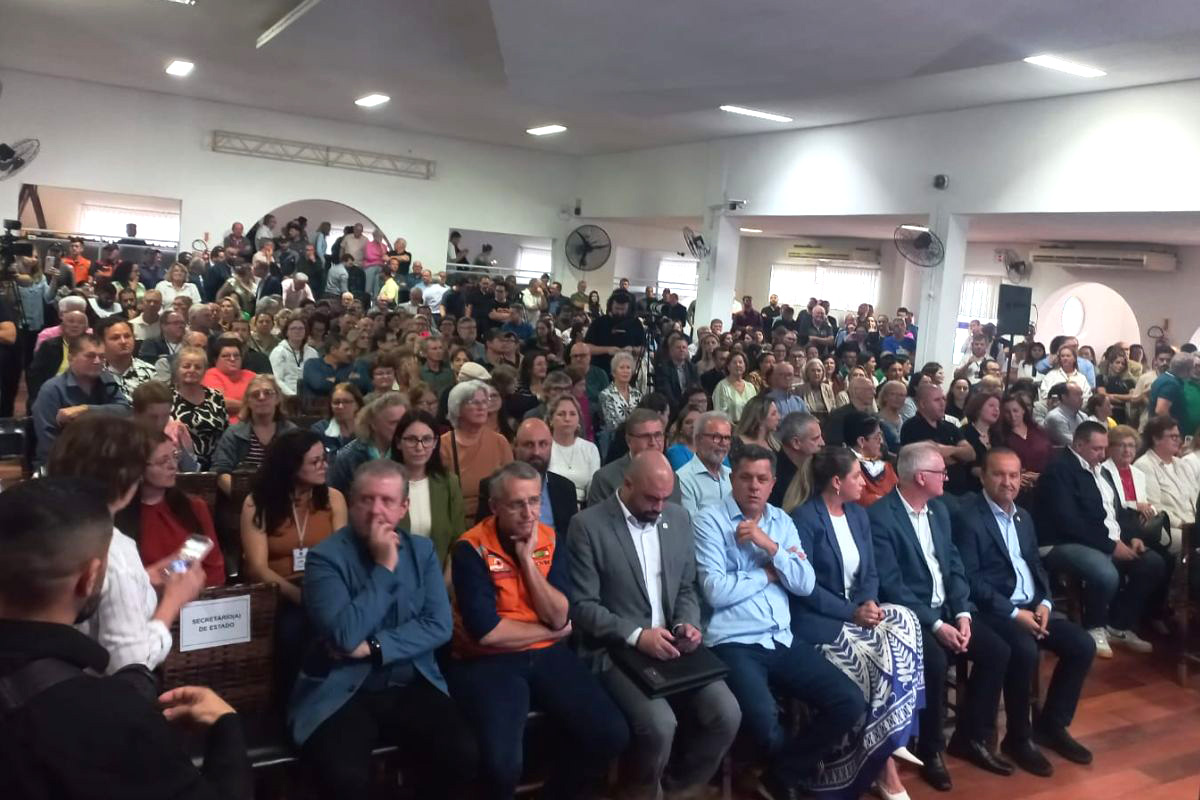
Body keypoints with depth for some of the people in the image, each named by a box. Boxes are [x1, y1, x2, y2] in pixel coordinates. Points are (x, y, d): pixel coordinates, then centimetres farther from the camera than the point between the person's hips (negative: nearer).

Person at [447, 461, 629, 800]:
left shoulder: (549, 540, 4)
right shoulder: (471, 550, -12)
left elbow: (559, 617, -5)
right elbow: (487, 632, -17)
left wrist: (528, 559, -14)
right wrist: (550, 631, -5)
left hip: (547, 655, 5)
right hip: (487, 661, -5)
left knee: (611, 733, -11)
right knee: (502, 760, -28)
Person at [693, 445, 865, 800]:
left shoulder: (782, 521, 14)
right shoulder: (710, 521, -4)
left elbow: (805, 584, 4)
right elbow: (716, 592, -15)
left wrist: (770, 546, -10)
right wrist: (770, 572, -3)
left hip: (783, 640, 6)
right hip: (734, 643, -6)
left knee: (850, 702, -9)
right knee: (765, 722, -30)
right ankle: (802, 770, 8)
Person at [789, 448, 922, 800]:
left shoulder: (858, 515, 13)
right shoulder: (804, 519, -12)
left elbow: (870, 573, 12)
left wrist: (868, 603, -9)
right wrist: (851, 612, -20)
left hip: (858, 610, 7)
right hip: (818, 619, -7)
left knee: (904, 624, -20)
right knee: (874, 659, -26)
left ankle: (885, 742, -13)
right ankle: (883, 759, -10)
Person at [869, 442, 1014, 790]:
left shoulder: (939, 509, 9)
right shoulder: (880, 516, -17)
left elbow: (955, 565, 9)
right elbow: (890, 585, -21)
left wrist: (962, 614, -6)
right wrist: (935, 624, -22)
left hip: (946, 609, 8)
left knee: (996, 650, -7)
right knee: (935, 661, -31)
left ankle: (971, 736, 11)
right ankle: (930, 749, -7)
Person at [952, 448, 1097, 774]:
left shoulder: (1023, 516, 15)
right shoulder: (968, 516, -12)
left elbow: (1036, 564, 17)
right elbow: (969, 578, -17)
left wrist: (1044, 602, -3)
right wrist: (1013, 613, -20)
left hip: (1033, 606, 8)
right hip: (994, 610, -8)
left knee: (1083, 646, -5)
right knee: (1025, 651, -31)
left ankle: (1051, 724, 12)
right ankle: (1018, 738, -10)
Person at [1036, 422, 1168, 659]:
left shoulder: (1099, 470, 18)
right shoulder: (1059, 470, -13)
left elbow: (1112, 510, 23)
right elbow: (1069, 522, -22)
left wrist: (1131, 537, 4)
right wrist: (1110, 545, -19)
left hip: (1111, 543, 10)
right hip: (1065, 545, -10)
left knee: (1154, 564, -4)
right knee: (1107, 575, -34)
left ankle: (1120, 625, 8)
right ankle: (1094, 628, -5)